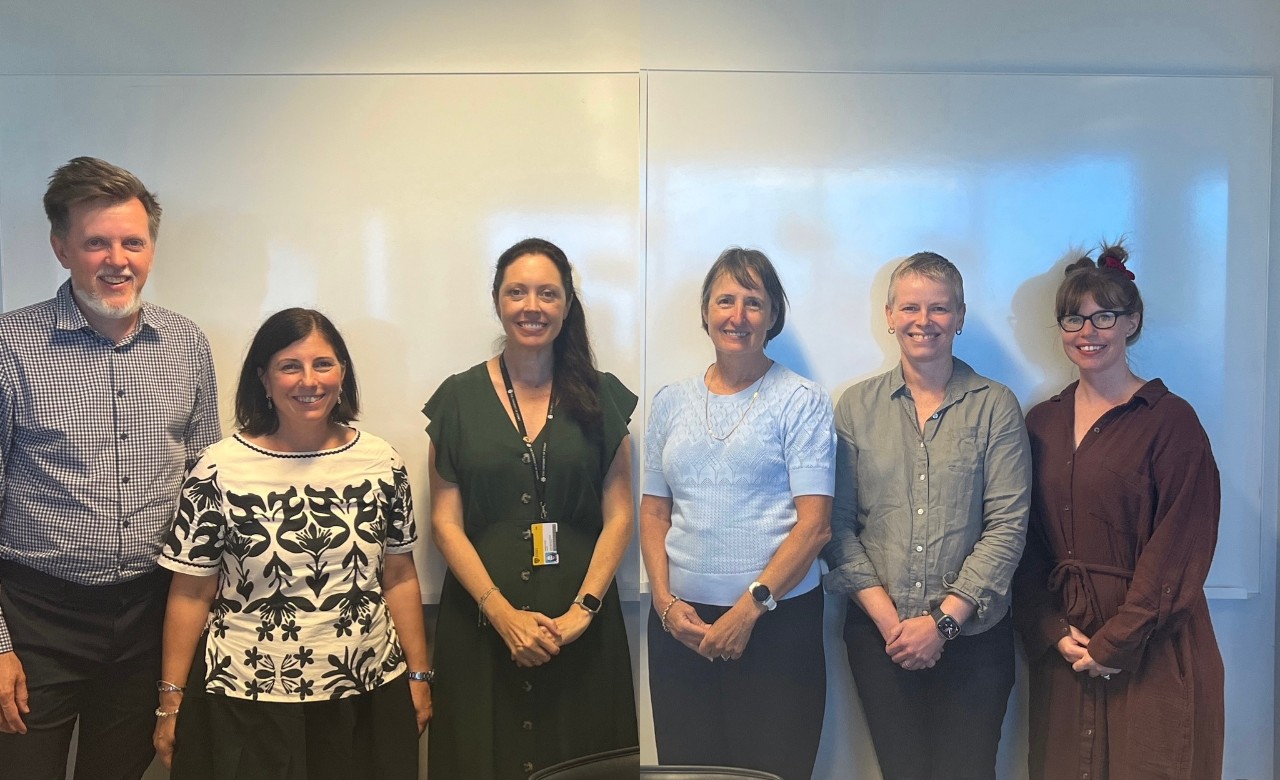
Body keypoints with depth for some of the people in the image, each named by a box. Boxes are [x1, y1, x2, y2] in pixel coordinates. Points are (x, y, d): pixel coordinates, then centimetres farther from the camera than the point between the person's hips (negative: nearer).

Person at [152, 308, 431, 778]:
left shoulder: (381, 463, 0)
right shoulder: (219, 471, -8)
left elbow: (399, 578, 6)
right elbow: (190, 593, -3)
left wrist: (418, 675, 7)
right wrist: (170, 702, -2)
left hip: (368, 700, 3)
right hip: (246, 705, -2)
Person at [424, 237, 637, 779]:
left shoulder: (602, 397, 4)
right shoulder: (459, 399, 3)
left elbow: (618, 516, 2)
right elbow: (446, 522, -1)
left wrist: (583, 610, -11)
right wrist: (504, 614, -11)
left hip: (579, 628, 1)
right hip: (481, 626, 0)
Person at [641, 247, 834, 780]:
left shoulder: (801, 401, -3)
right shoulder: (670, 402, 9)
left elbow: (814, 523, -8)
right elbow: (653, 512, 12)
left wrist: (750, 607, -12)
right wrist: (665, 601, -1)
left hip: (777, 621, -3)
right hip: (680, 624, 4)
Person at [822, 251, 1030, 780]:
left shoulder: (995, 406, 0)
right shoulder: (856, 407, 4)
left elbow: (1007, 525, -6)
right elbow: (839, 523, 1)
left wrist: (943, 620, -12)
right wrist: (887, 617, -9)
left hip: (972, 637, -1)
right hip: (878, 635, 1)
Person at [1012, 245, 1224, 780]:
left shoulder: (1170, 420, -6)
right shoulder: (1043, 422, 7)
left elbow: (1180, 549, -11)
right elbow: (1028, 543, 6)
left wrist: (1117, 643, -13)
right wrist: (1054, 632, -6)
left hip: (1152, 654, -4)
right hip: (1061, 649, 4)